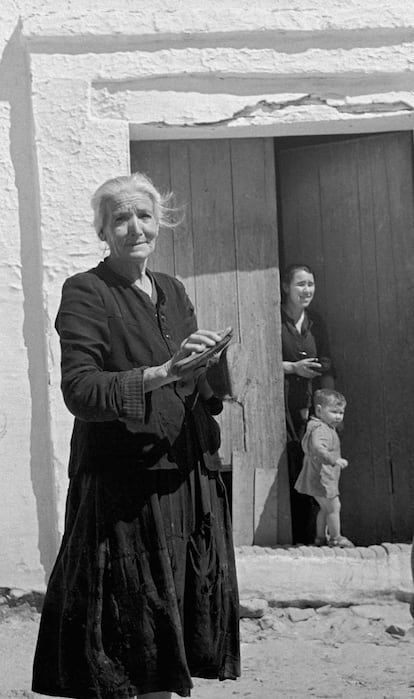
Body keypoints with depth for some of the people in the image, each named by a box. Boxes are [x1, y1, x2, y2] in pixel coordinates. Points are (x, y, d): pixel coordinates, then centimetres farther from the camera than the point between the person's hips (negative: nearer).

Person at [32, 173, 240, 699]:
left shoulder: (172, 291, 15)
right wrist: (162, 373, -28)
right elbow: (79, 390, -17)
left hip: (185, 477, 6)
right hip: (123, 483, -6)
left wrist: (213, 372, -2)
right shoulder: (85, 293, -6)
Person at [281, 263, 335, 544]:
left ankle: (308, 536, 6)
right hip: (284, 405, -5)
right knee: (293, 469, -9)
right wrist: (294, 367, -11)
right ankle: (299, 537, -2)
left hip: (312, 404, 5)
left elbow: (327, 366, 14)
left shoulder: (316, 321, 15)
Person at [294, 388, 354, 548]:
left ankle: (321, 537, 29)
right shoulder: (320, 430, -22)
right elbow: (318, 448, -40)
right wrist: (335, 460, -46)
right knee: (333, 507, -1)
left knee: (325, 508, 20)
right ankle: (335, 538, 10)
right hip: (322, 479, -11)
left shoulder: (326, 428, 14)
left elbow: (306, 446, 28)